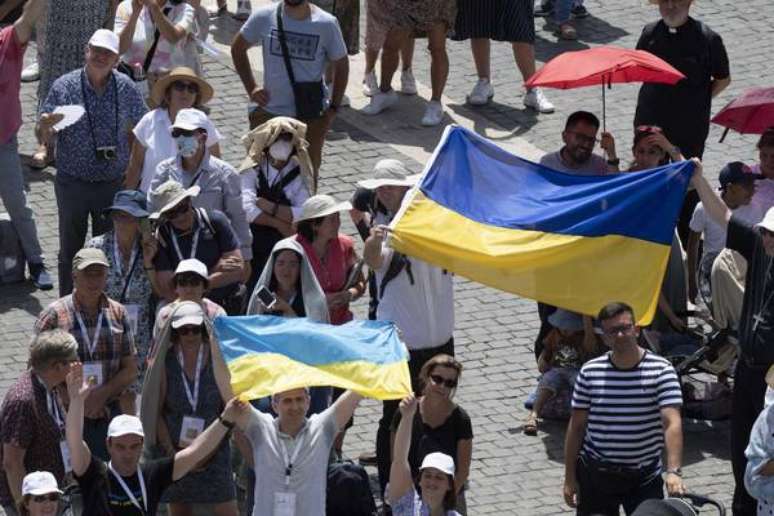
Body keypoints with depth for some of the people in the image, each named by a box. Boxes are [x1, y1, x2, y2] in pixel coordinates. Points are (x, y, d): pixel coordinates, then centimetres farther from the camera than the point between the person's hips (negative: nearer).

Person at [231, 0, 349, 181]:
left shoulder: (326, 24, -11)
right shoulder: (264, 17, -8)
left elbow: (341, 65, 1)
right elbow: (238, 48, 8)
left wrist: (333, 109, -4)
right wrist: (251, 88, 1)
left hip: (311, 117, -1)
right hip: (269, 111, 1)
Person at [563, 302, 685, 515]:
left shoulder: (661, 371, -10)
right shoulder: (590, 372, -1)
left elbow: (672, 423, -19)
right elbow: (576, 426, 6)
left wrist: (673, 471, -32)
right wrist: (569, 478, 5)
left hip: (644, 477, -2)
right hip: (595, 474, 2)